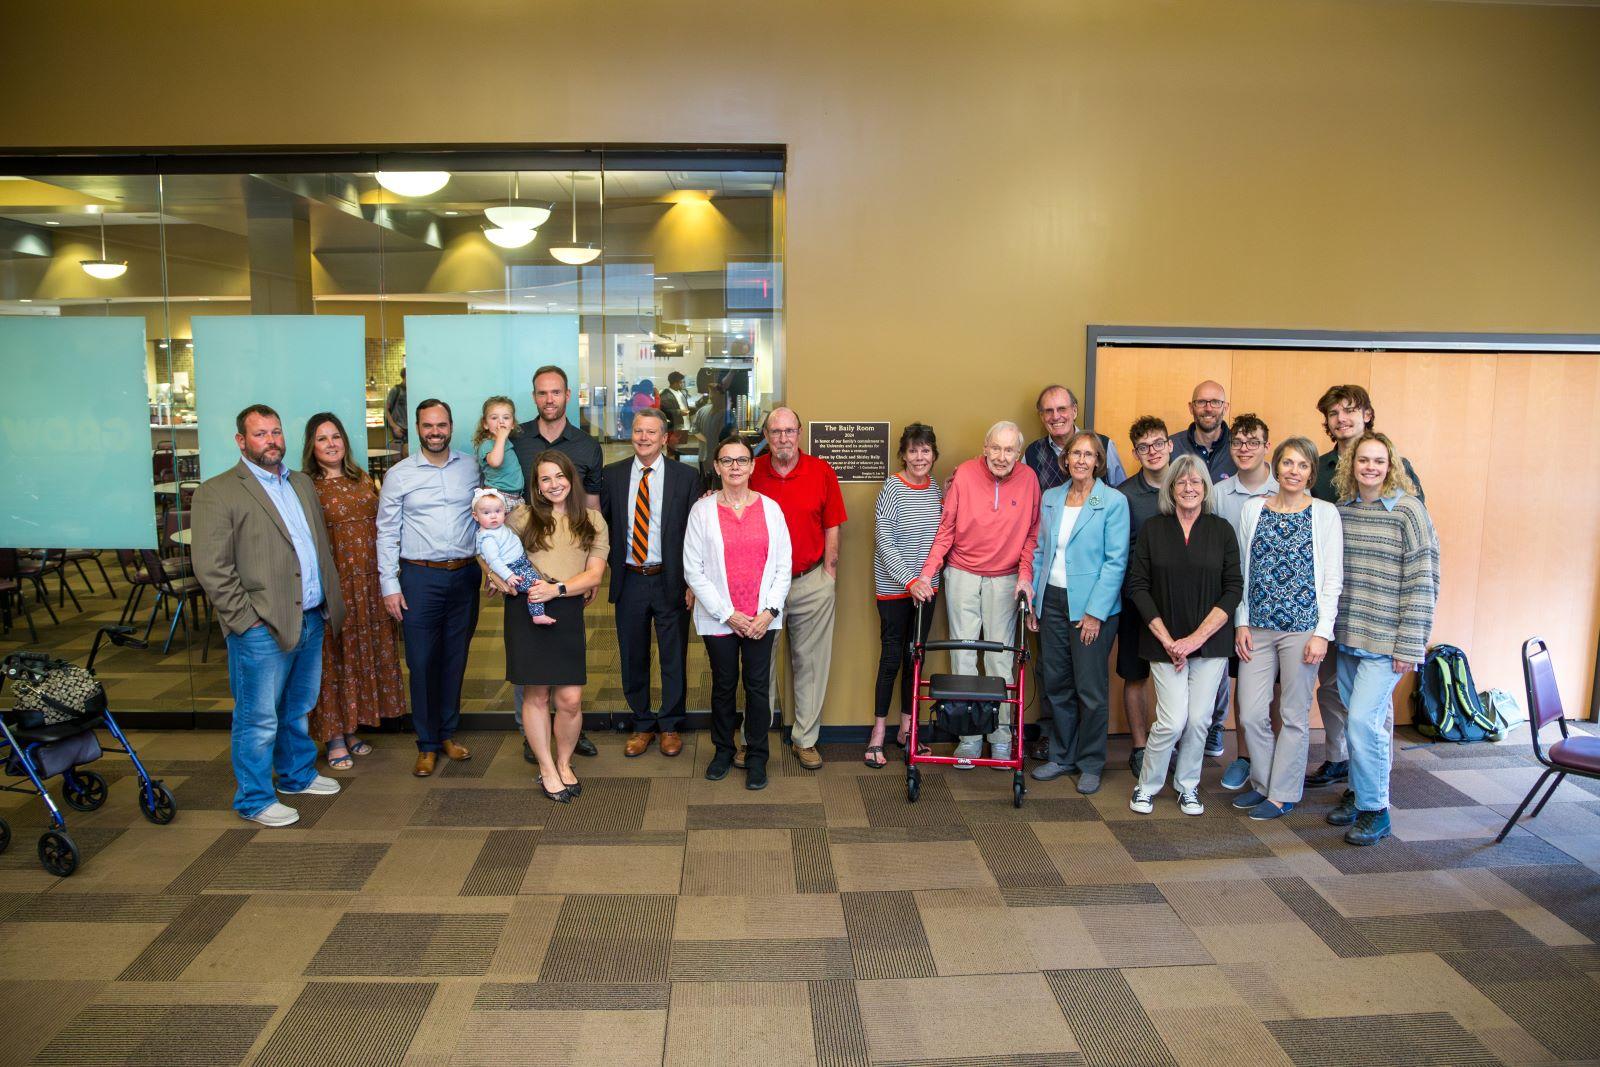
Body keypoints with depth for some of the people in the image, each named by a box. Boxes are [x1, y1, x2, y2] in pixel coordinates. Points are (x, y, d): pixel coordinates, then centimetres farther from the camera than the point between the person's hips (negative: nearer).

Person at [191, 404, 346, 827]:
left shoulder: (302, 483, 14)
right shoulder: (217, 492, -9)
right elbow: (211, 568, -14)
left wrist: (330, 603, 11)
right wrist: (246, 619, -15)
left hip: (311, 620, 7)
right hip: (263, 630, -7)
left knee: (298, 709, 21)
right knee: (259, 720, 4)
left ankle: (298, 775, 38)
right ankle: (254, 800, 18)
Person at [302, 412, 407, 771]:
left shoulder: (362, 479, 11)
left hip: (368, 582, 6)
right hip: (332, 582, -6)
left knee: (365, 653, 11)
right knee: (334, 656, 1)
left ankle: (351, 729, 24)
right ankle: (334, 737, 11)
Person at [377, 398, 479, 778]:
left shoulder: (471, 467, 5)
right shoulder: (399, 475, -1)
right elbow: (386, 533, 0)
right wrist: (389, 585, -4)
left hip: (464, 575, 2)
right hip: (420, 577, -2)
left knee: (455, 659, 11)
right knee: (422, 662, 1)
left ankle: (448, 733, 26)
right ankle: (427, 743, 15)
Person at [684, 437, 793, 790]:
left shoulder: (770, 508, 2)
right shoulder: (702, 510, -2)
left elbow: (783, 565, 3)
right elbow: (693, 570, -4)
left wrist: (770, 611, -7)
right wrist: (727, 613, -8)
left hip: (762, 618, 1)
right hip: (718, 618, 0)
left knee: (758, 686, 4)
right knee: (723, 686, 11)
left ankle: (756, 757, 18)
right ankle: (723, 750, 29)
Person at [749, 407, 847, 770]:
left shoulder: (821, 472, -2)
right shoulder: (752, 472, -3)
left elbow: (831, 527, 3)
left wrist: (828, 574, 0)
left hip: (811, 582, 0)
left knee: (810, 662, 8)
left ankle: (805, 739, 21)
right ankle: (754, 738, 23)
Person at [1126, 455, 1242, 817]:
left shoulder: (1221, 530, 3)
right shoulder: (1153, 529, 2)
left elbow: (1233, 589, 0)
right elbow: (1138, 586, -1)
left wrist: (1197, 637, -9)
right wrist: (1167, 640, -8)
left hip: (1210, 640, 1)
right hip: (1165, 641, -1)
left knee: (1199, 719, 3)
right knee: (1173, 721, -8)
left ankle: (1187, 786, 24)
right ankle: (1146, 786, 14)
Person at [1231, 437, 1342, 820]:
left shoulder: (1325, 513, -1)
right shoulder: (1253, 508, 7)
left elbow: (1332, 579, -2)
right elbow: (1243, 571, 10)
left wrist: (1322, 632, -8)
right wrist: (1242, 622, 5)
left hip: (1303, 627, -3)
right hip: (1257, 627, 3)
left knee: (1294, 716, 6)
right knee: (1250, 713, 3)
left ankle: (1283, 794, 19)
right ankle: (1262, 783, 24)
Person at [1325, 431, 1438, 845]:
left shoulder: (1408, 510, -8)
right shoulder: (1341, 509, 7)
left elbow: (1421, 581, -10)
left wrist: (1410, 645, -13)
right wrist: (1330, 627, 10)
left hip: (1385, 639, -5)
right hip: (1347, 636, 5)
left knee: (1363, 718, -9)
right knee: (1359, 717, 13)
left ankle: (1374, 808, 7)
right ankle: (1358, 791, 29)